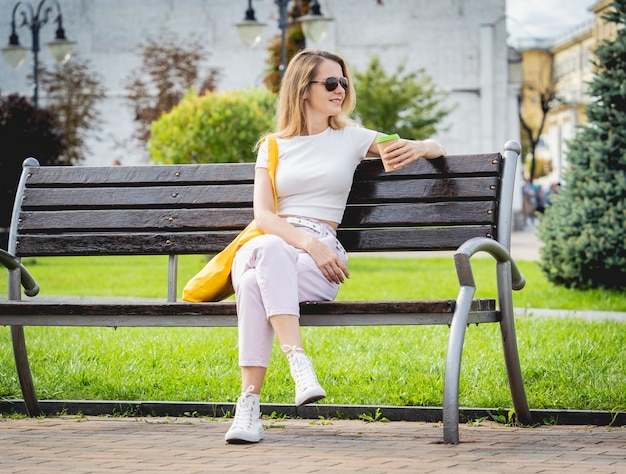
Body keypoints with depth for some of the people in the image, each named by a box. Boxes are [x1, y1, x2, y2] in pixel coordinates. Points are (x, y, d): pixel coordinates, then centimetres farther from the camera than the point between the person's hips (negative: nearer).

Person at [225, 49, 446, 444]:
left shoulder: (351, 138, 16)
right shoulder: (273, 146, 18)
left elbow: (437, 149, 18)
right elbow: (263, 213, 4)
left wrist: (417, 148, -8)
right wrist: (308, 243, -14)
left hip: (320, 258, -2)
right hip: (270, 244, 2)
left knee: (255, 283, -36)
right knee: (266, 250, -39)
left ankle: (250, 404, -40)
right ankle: (300, 364, -45)